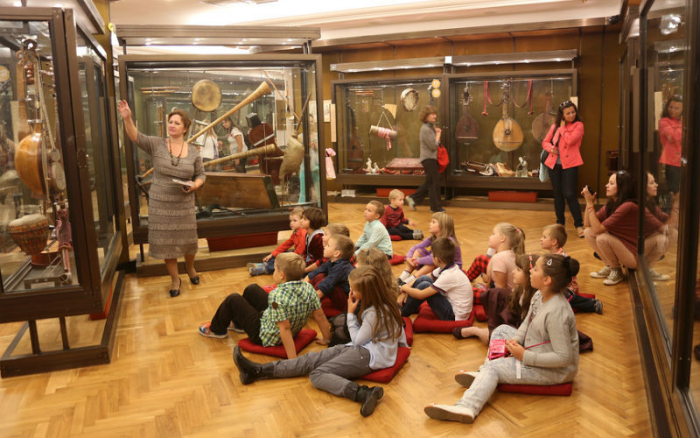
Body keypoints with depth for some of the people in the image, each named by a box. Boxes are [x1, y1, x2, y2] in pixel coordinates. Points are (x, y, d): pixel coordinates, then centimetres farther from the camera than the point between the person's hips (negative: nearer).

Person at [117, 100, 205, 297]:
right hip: (160, 204, -1)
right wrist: (127, 118, -37)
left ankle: (190, 268, 41)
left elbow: (201, 175, 6)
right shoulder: (157, 145, -5)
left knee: (187, 240, 12)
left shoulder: (193, 151, -1)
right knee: (165, 242, 7)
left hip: (184, 205, 1)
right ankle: (175, 279, 25)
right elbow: (136, 137, -20)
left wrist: (194, 185, -15)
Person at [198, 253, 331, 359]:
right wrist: (327, 340, 3)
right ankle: (238, 323, 45)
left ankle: (216, 330, 32)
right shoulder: (309, 288, -16)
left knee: (232, 299, 4)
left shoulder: (278, 296, -36)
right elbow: (320, 316, -11)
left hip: (264, 337, -8)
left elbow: (285, 329, -36)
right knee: (251, 289, 18)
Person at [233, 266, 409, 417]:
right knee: (311, 359, -3)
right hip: (362, 348, 9)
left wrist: (351, 314, -7)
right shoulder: (383, 303, 7)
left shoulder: (374, 313, -20)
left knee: (317, 375, -23)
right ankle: (258, 371, -9)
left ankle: (363, 394, -42)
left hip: (368, 355, -9)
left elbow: (358, 340, -11)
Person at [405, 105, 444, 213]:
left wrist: (436, 132, 4)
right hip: (428, 158, -10)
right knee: (435, 182, -1)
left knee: (429, 182, 16)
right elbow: (433, 146, -19)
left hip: (432, 158, 10)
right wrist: (438, 134, -9)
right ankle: (436, 207, 10)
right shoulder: (425, 129, -18)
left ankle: (413, 199, 22)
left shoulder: (431, 127, 13)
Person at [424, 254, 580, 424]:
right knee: (502, 330, 11)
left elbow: (564, 358, -31)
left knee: (493, 367, -17)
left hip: (557, 371, -9)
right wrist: (516, 340, -11)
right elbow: (527, 323, 9)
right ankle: (484, 375, 2)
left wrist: (525, 356, -25)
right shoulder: (539, 296, -4)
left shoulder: (556, 313, -31)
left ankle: (466, 407, -29)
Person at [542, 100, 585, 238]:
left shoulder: (578, 125, -1)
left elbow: (570, 140, -17)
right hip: (554, 164, 5)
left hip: (569, 164, -5)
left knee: (569, 194, -11)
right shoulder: (555, 126, 12)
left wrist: (563, 127, -5)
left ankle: (579, 225, -3)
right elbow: (545, 142, 16)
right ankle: (560, 222, 26)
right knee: (558, 194, 12)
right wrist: (551, 148, -5)